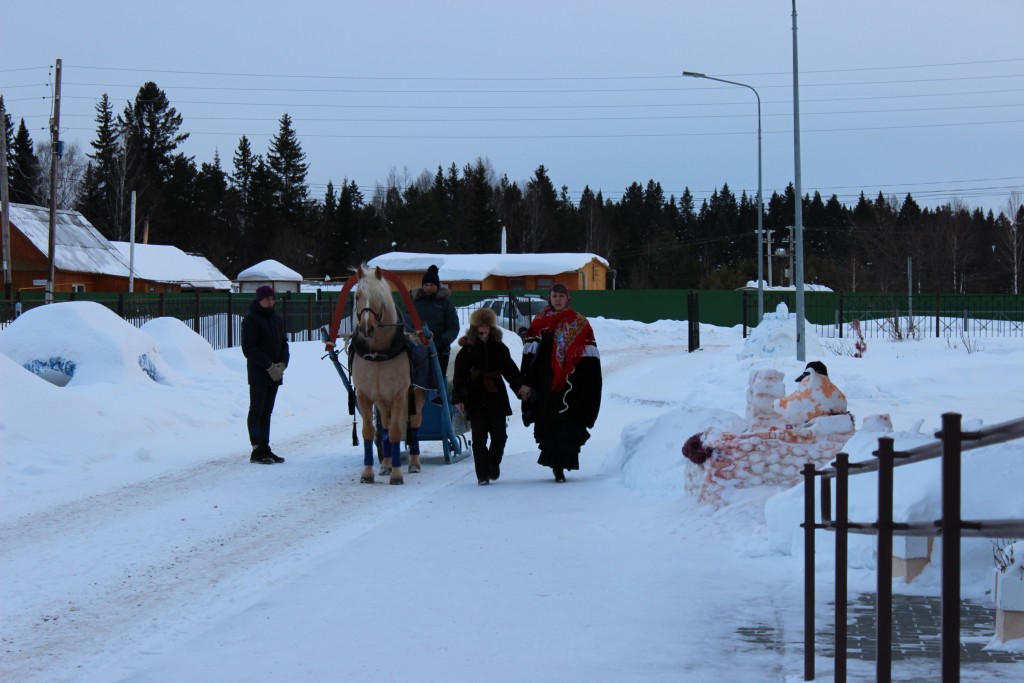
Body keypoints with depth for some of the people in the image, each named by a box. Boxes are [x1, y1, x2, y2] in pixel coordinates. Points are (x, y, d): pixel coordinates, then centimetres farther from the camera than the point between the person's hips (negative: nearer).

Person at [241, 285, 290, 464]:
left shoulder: (277, 319, 15)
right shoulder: (250, 320, -6)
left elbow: (284, 343, 16)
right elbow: (248, 348, -12)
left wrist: (282, 363, -4)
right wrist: (269, 365, -17)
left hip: (275, 373, 7)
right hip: (258, 373, -7)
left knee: (267, 411, 10)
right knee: (257, 410, -5)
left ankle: (265, 448, 14)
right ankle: (257, 450, -5)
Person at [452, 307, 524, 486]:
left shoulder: (499, 348, 8)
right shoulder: (466, 350, 0)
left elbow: (511, 372, 15)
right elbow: (459, 377, -2)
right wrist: (458, 399, -10)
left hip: (496, 398, 2)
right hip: (475, 400, -2)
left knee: (499, 435, 4)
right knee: (479, 439, -2)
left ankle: (493, 465, 28)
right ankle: (483, 475, 3)